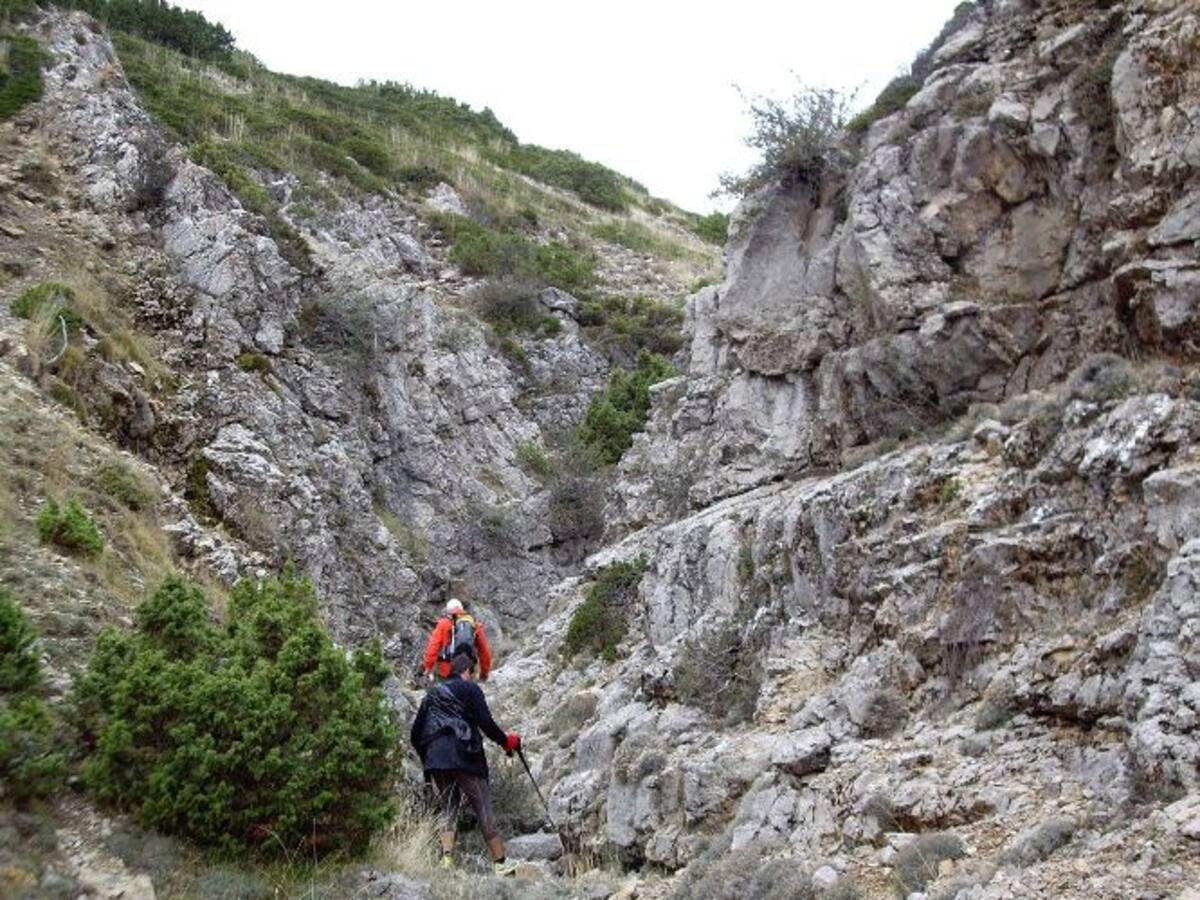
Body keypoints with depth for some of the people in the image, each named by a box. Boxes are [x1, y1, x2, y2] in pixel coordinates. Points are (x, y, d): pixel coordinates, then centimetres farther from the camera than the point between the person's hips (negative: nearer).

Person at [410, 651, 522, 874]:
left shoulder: (432, 693, 22)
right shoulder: (469, 689, 4)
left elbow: (415, 734, 20)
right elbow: (486, 723, -6)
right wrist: (507, 741, 8)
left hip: (435, 759, 5)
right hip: (463, 757, -5)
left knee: (447, 810, 9)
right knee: (483, 809, -2)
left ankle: (446, 860, -8)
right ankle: (500, 863, -4)